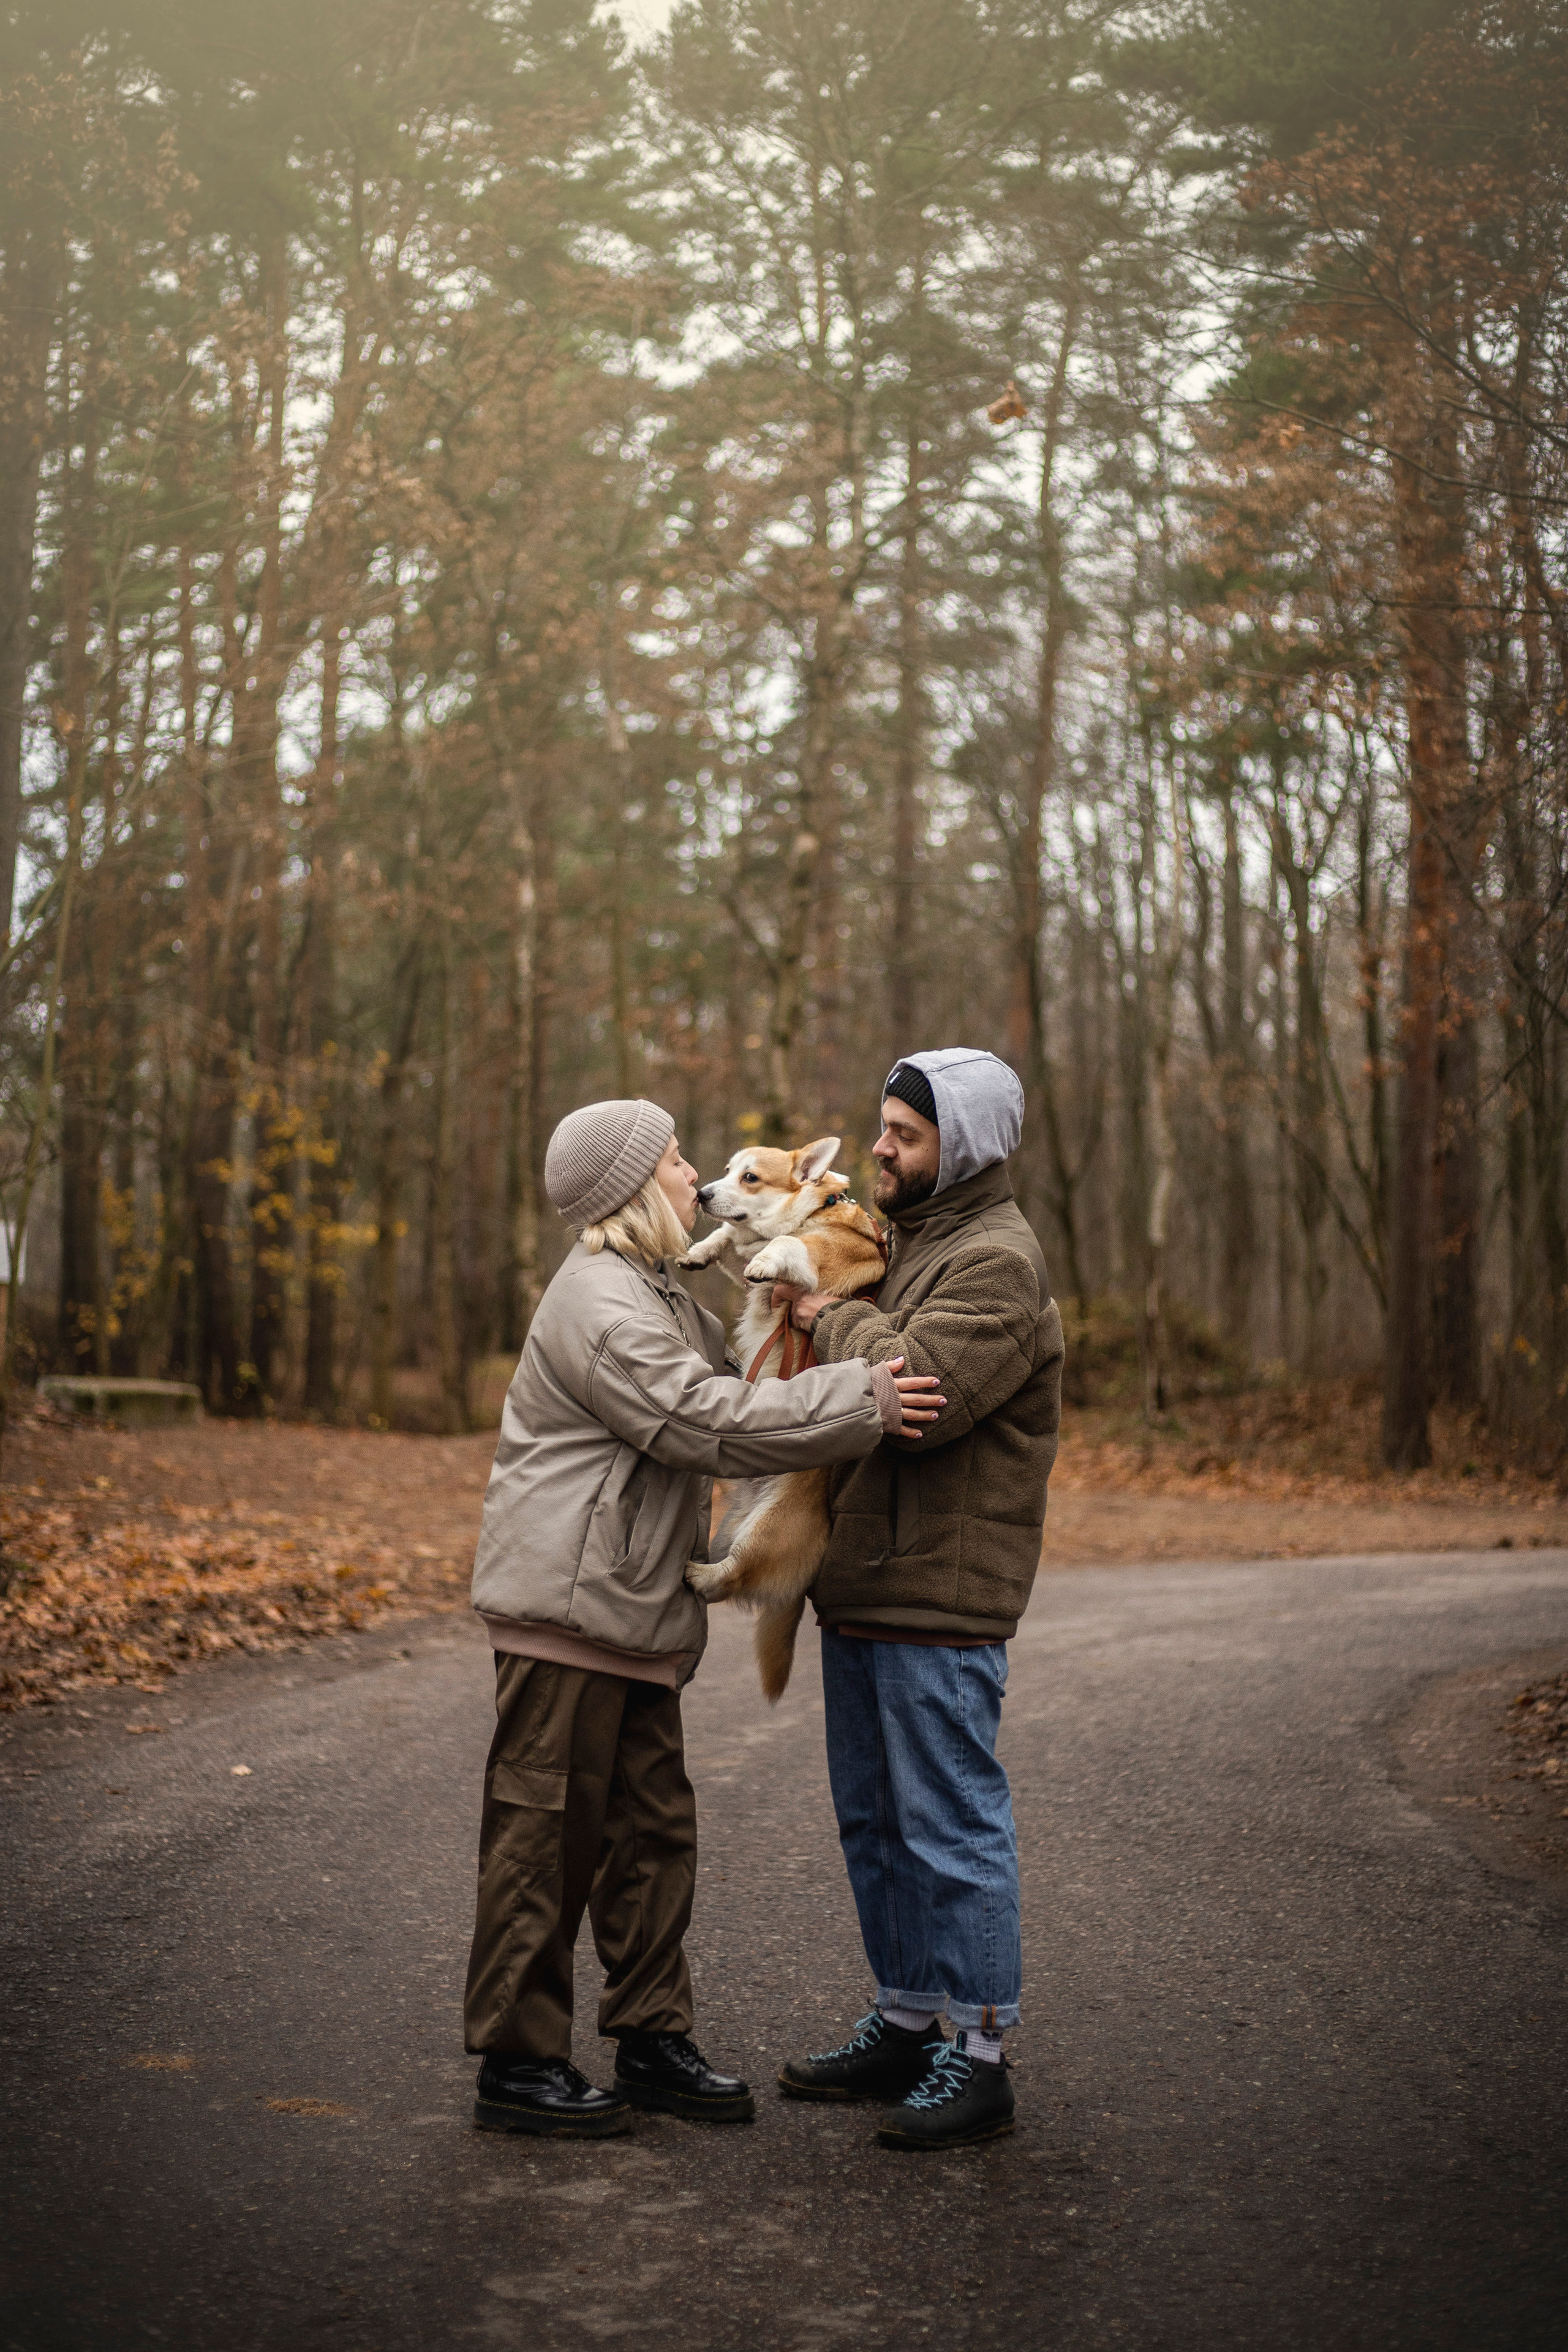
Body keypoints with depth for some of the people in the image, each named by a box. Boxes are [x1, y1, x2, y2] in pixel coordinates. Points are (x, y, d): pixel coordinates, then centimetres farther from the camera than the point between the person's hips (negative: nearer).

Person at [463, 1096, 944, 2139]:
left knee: (652, 1828, 14)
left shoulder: (653, 1296, 20)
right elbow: (709, 1424, -24)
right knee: (548, 1833, -2)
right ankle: (516, 2062, 7)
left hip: (632, 1614, 11)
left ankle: (653, 2037, 24)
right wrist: (861, 1401, -22)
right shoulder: (600, 1307, -17)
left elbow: (727, 1381, 21)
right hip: (569, 1608, -11)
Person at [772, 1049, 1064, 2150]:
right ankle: (904, 2026, 30)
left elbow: (919, 1392, -28)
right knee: (875, 1822, 17)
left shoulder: (997, 1263, -14)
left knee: (953, 1828, -2)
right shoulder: (917, 1242, 18)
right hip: (864, 1589, 10)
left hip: (940, 1603, -10)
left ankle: (980, 2058, 8)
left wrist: (833, 1315, -13)